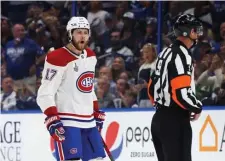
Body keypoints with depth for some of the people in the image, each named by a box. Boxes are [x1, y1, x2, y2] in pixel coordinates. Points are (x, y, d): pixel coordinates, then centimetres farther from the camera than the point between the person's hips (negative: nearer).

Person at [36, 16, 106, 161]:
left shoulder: (91, 56, 11)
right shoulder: (58, 59, -15)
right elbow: (45, 94, -16)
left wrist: (96, 112, 22)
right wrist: (52, 119, -24)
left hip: (88, 122, 8)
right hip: (66, 122, -8)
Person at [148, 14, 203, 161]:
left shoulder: (166, 53, 14)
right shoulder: (181, 55, -17)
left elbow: (152, 87, 19)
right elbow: (181, 94, -24)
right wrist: (198, 108, -7)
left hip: (159, 119, 10)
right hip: (175, 121, -10)